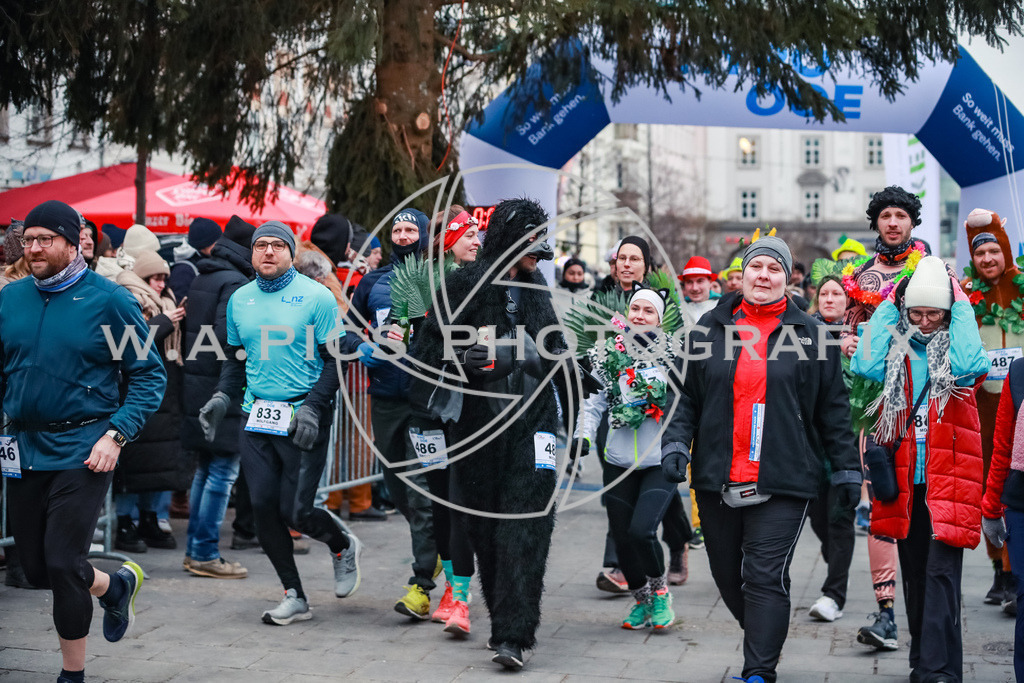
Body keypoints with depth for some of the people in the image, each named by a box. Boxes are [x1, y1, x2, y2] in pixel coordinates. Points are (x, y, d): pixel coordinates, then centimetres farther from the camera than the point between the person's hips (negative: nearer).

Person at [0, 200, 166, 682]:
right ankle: (116, 586, 40)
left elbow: (149, 376, -4)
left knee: (62, 562, -9)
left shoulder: (109, 300, -6)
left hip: (82, 451, -5)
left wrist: (116, 435, -15)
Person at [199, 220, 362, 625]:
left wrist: (312, 407, -17)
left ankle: (343, 546, 27)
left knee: (295, 512, -7)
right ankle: (294, 596, 14)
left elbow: (336, 360, -6)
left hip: (303, 417, -5)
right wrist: (223, 397, 3)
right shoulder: (240, 300, 11)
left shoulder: (316, 296, -5)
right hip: (256, 417, 5)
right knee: (263, 506, 0)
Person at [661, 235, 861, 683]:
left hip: (783, 480, -3)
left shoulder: (810, 335, 5)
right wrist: (675, 442, -3)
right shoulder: (710, 329, 9)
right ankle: (766, 642, 35)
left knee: (765, 576, -9)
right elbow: (687, 396, 12)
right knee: (728, 576, 12)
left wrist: (846, 469, 6)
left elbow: (833, 409, 7)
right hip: (716, 479, 3)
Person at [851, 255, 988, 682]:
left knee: (941, 574, -10)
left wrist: (961, 305, -12)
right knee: (914, 575, 13)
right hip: (904, 481, 3)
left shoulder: (955, 346, 2)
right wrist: (887, 306, -5)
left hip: (948, 479, -3)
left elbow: (970, 366, -22)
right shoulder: (895, 347, 7)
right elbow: (865, 366, -14)